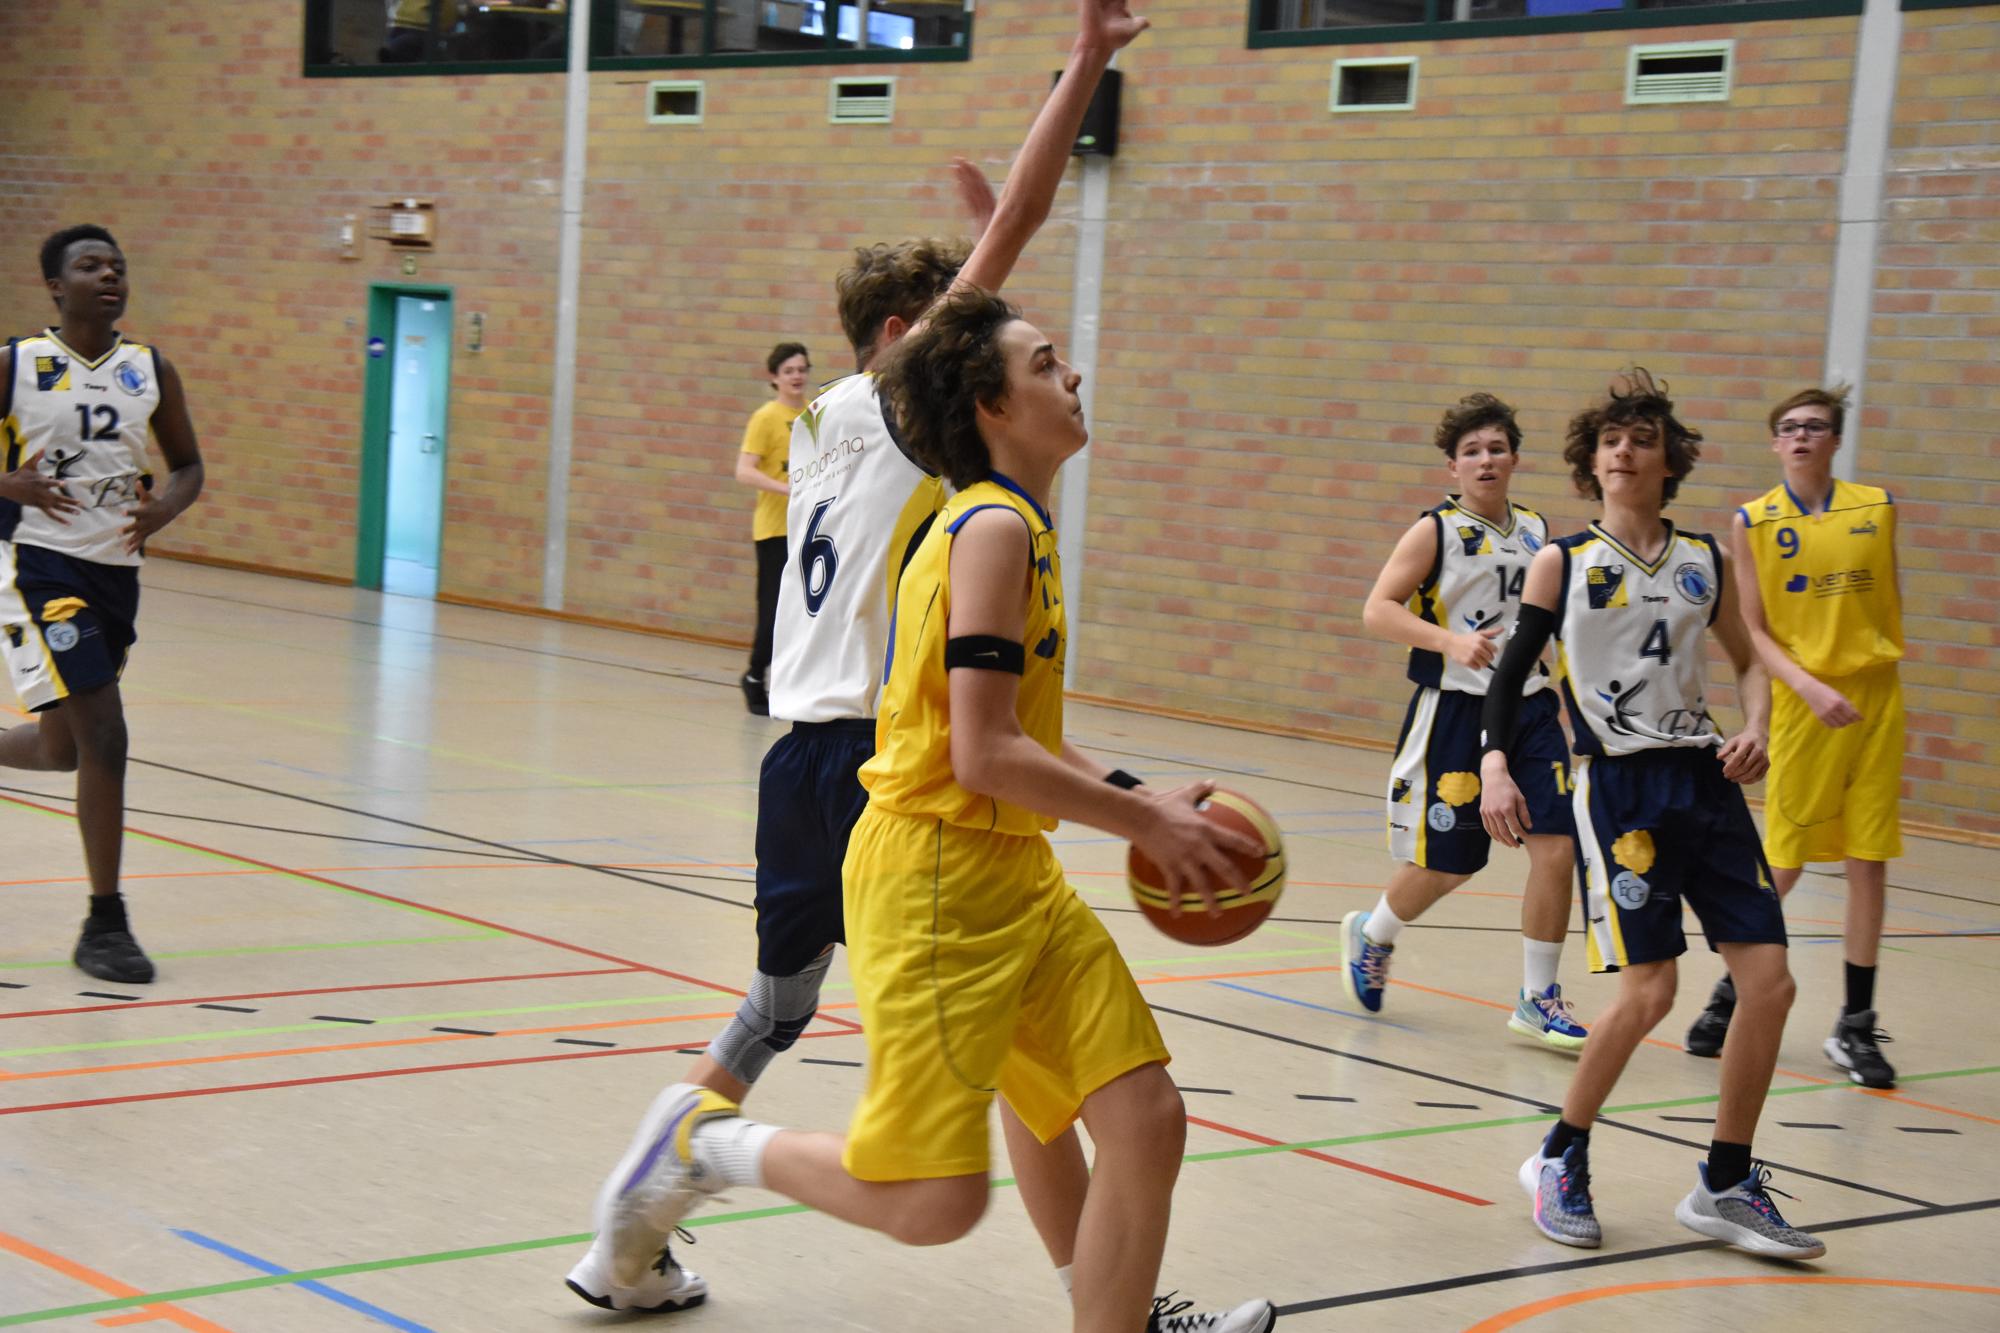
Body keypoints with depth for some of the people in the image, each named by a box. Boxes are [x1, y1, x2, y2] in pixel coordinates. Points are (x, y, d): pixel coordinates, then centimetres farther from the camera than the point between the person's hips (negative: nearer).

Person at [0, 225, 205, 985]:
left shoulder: (151, 372, 5)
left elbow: (188, 466, 13)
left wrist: (166, 506, -8)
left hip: (115, 571, 5)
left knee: (67, 748, 11)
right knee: (103, 736, -14)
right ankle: (105, 925, -5)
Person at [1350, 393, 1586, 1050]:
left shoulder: (1536, 531, 10)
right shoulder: (1436, 531, -6)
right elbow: (1377, 610, -15)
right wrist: (1448, 640, -28)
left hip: (1529, 706, 4)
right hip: (1456, 710, -4)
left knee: (1556, 846, -7)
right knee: (1446, 861, 4)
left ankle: (1538, 998, 6)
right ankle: (1371, 935, 35)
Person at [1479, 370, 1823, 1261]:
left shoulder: (1705, 561, 11)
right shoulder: (1562, 564, 2)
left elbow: (1748, 660, 21)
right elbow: (1509, 673, -1)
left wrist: (1755, 729, 1)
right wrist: (1494, 764, -17)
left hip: (1706, 781, 4)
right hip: (1620, 786, -4)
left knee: (1770, 982, -2)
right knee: (1648, 992, -13)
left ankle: (1725, 1186, 13)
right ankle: (1560, 1162, 10)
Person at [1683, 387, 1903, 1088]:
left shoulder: (1876, 507, 5)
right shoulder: (1753, 522, -1)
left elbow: (1890, 599, 16)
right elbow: (1754, 631, -3)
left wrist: (1880, 666, 9)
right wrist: (1811, 688, -17)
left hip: (1876, 698, 2)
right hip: (1802, 706, -2)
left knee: (1868, 863, 2)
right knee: (1782, 864, 1)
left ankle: (1855, 1026, 11)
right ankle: (1732, 994, 23)